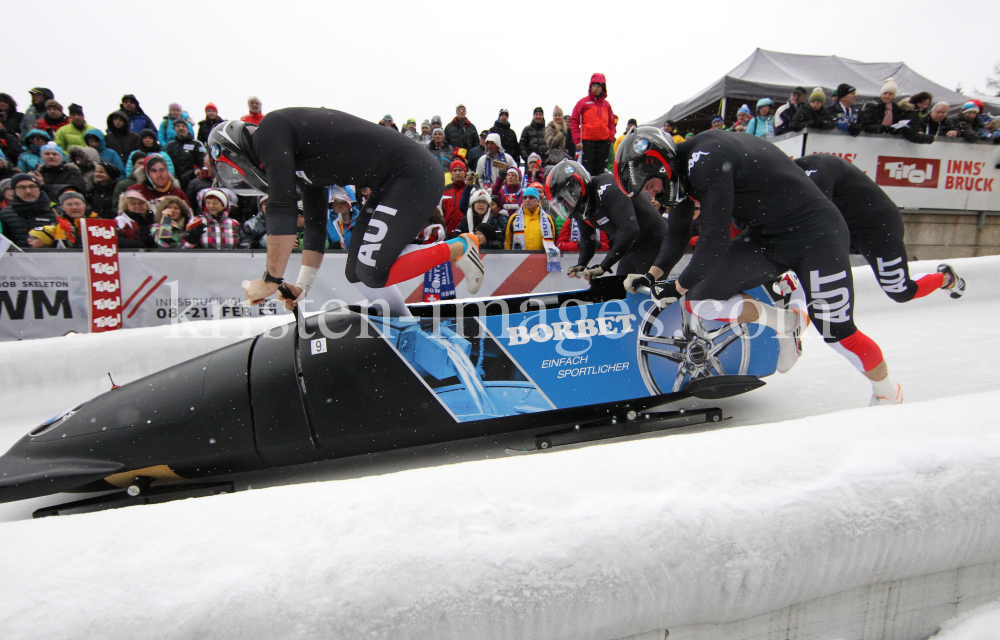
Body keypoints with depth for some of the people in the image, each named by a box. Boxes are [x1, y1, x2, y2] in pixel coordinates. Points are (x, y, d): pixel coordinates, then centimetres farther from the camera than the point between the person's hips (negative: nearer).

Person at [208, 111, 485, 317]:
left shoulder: (269, 129, -7)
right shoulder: (301, 163, 20)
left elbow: (282, 209, -14)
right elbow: (315, 227, 24)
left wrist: (272, 280, -6)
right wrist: (302, 286, 22)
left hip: (412, 176, -10)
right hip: (390, 185, 10)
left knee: (374, 273, -15)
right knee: (357, 272, 10)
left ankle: (459, 249, 0)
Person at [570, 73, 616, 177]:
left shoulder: (606, 104, 13)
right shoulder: (583, 102, 1)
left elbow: (611, 122, 18)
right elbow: (574, 121, -1)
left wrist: (611, 137, 5)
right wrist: (577, 140, -8)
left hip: (604, 142, 4)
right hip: (587, 141, -4)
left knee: (600, 170, 8)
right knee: (587, 169, -8)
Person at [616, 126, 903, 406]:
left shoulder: (705, 159, -25)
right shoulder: (681, 168, 3)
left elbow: (715, 240, -25)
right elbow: (677, 235, 11)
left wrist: (677, 288, -14)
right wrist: (653, 275, -2)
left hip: (816, 235, -8)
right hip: (765, 240, 8)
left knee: (837, 334, -1)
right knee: (698, 300, -9)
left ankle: (888, 390, 30)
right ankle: (786, 323, 11)